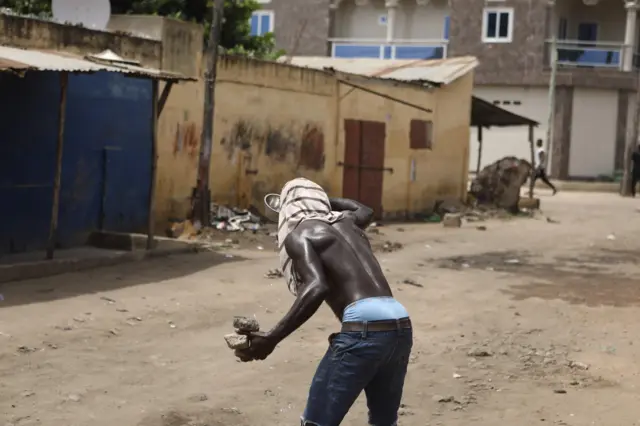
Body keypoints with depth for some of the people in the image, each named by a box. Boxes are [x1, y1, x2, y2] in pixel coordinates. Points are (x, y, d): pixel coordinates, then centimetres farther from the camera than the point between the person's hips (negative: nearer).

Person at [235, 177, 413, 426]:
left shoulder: (298, 234, 5)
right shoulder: (345, 221, 25)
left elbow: (316, 287, -14)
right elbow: (365, 211, 52)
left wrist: (271, 339, -16)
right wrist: (323, 199, 57)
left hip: (365, 328, -7)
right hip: (400, 327, 7)